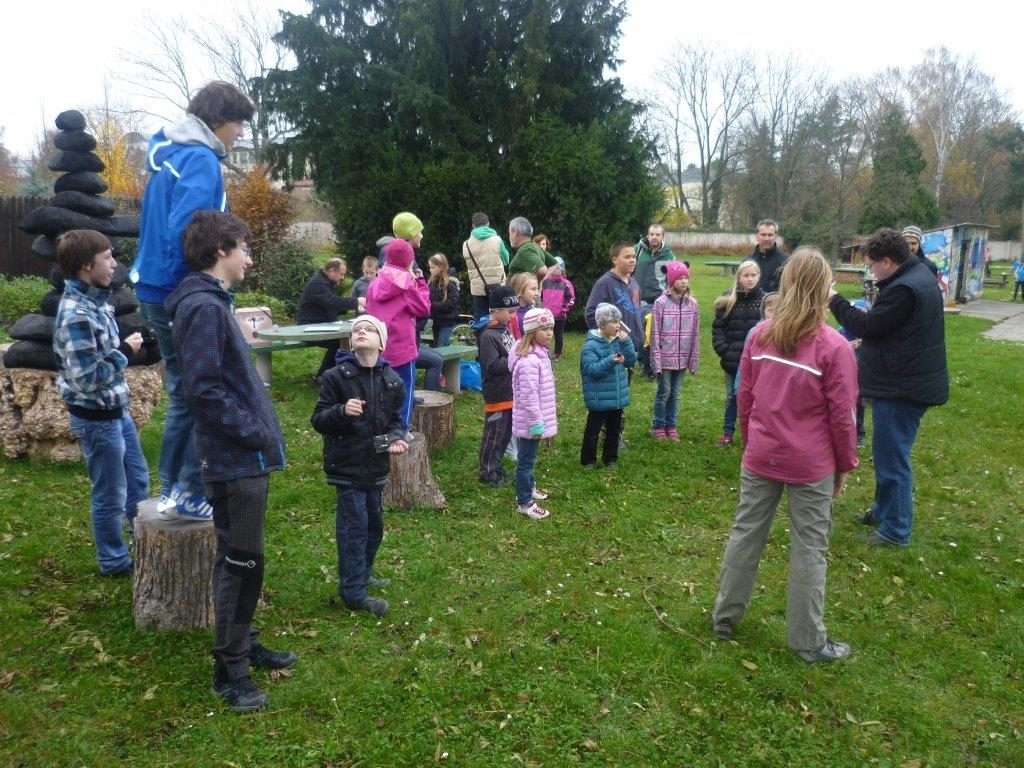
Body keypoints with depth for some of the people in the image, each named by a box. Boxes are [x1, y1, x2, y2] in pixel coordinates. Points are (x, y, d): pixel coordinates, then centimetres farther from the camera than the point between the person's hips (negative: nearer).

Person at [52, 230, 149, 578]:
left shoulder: (94, 301, 5)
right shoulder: (76, 314, -25)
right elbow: (86, 378, -26)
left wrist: (130, 346, 3)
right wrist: (126, 351, -19)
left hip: (115, 410, 9)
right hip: (96, 418, -9)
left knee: (138, 480, 23)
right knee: (110, 494, 8)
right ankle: (114, 562, 26)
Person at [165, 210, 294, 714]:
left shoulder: (213, 303, 15)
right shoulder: (203, 309, -18)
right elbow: (203, 389, -24)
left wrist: (262, 427, 13)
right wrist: (254, 431, -18)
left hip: (246, 456, 10)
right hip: (236, 460, -10)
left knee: (244, 560, 20)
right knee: (240, 563, 1)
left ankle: (242, 644, 35)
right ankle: (230, 671, 15)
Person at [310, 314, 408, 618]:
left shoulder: (392, 380, 1)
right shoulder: (336, 376, -10)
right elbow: (318, 420, -8)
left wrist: (397, 438, -10)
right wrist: (342, 411, -27)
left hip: (376, 464, 5)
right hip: (347, 464, -5)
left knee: (374, 523, 17)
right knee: (354, 525, -4)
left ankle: (361, 575, 37)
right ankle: (354, 592, 6)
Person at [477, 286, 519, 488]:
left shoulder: (505, 329, 8)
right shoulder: (488, 335, -19)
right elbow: (493, 366, -24)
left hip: (511, 393, 9)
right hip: (497, 396, -9)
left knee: (506, 435, 19)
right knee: (493, 436, 4)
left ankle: (495, 466, 34)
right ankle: (487, 472, 18)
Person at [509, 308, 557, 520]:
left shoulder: (540, 353, 7)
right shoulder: (529, 361, -26)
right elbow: (529, 396, -27)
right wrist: (537, 424, -22)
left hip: (536, 419, 10)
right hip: (530, 421, -10)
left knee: (529, 457, 25)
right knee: (526, 460, 3)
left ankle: (528, 488, 42)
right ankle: (524, 502, 14)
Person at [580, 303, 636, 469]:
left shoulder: (619, 341, 3)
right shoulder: (591, 345, -17)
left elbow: (631, 360, 2)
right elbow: (592, 369, -23)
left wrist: (626, 343, -11)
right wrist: (611, 361, -35)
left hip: (618, 397, 6)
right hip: (598, 398, -6)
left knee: (614, 430, 17)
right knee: (593, 431, 6)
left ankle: (610, 458, 33)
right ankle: (588, 460, 22)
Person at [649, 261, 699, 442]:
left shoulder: (692, 303, 1)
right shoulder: (661, 302, -10)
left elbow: (695, 333, 5)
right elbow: (655, 333, -9)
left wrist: (694, 359, 3)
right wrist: (656, 361, -11)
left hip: (682, 358, 3)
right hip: (665, 357, -3)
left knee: (675, 393, 13)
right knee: (663, 392, 6)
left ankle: (671, 426, 26)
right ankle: (658, 426, 21)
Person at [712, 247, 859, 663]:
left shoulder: (760, 336, -3)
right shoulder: (834, 346, -15)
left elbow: (744, 399, 5)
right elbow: (841, 415, -9)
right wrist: (845, 464, 4)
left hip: (760, 458, 4)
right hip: (811, 465, -3)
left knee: (745, 535, 15)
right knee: (809, 549, 8)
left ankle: (724, 617, 29)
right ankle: (808, 641, 20)